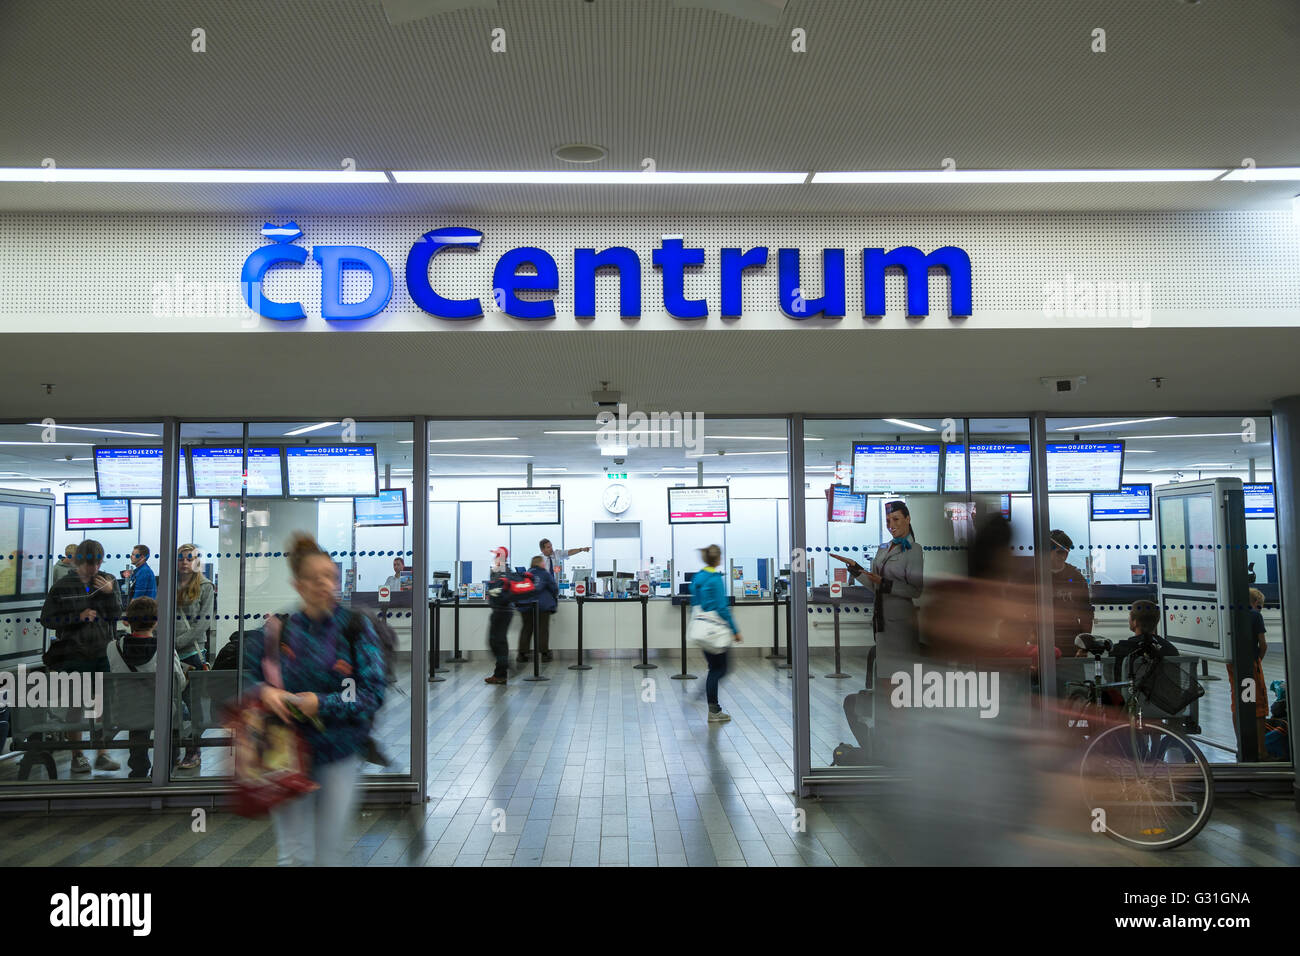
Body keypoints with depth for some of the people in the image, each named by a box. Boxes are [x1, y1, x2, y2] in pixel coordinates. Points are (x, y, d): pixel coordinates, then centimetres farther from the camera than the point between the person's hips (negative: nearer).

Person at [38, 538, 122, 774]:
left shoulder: (108, 581, 5)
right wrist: (78, 617, -13)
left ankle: (102, 754, 8)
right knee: (76, 706, 6)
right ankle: (77, 756, 17)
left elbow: (116, 615, 2)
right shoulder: (62, 586, -1)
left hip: (103, 653, 2)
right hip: (73, 654, -2)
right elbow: (47, 619, -1)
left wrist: (110, 594, -15)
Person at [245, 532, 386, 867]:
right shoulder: (278, 628, -1)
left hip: (340, 756, -1)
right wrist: (264, 690, -12)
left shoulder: (355, 627, -7)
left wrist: (323, 704, -19)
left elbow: (373, 694, -9)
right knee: (295, 855, 2)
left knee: (328, 854, 10)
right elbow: (244, 670, 9)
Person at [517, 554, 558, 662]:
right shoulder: (546, 574, -3)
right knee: (543, 629, 4)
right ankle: (544, 653, 5)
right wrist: (554, 596, 21)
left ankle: (522, 654, 8)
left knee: (526, 629, 10)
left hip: (526, 606, 4)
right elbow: (554, 589, 0)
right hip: (543, 606, -4)